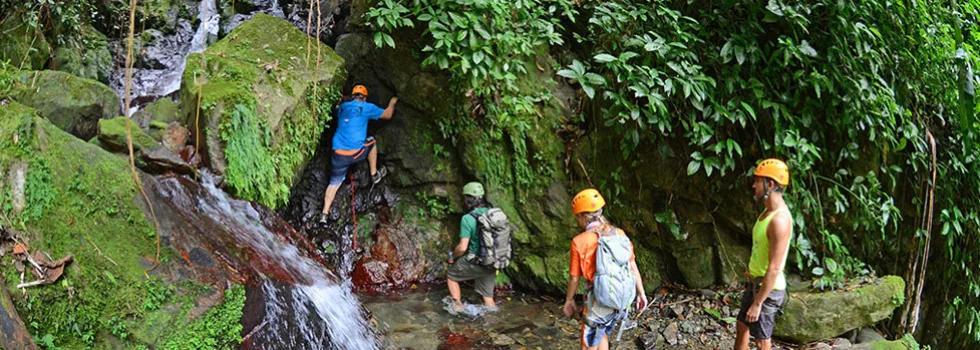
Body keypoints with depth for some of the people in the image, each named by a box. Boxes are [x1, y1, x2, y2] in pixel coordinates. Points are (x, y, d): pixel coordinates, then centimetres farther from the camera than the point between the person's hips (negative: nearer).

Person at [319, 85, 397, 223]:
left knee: (335, 182, 16)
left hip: (338, 153, 3)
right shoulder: (367, 107, 3)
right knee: (371, 142, 28)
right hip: (356, 153, -3)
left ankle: (325, 214, 9)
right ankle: (374, 175, 37)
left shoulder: (342, 107, 15)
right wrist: (392, 103, 38)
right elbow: (387, 115, 17)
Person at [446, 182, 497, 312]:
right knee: (488, 298, 18)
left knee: (451, 276, 21)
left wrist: (452, 256, 2)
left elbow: (462, 247, -19)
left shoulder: (468, 219, -18)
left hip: (476, 263, -5)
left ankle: (457, 305, 12)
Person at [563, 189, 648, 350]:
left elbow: (574, 278, -6)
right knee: (602, 334, 28)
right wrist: (641, 293, 14)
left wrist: (569, 300, 10)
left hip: (600, 300, -5)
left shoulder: (580, 242, -14)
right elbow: (633, 267, 3)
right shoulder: (619, 234, -2)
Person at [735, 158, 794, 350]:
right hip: (756, 283, 10)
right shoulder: (768, 212, 6)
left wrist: (757, 303, -24)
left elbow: (774, 268, -26)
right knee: (742, 328, 21)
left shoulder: (779, 219, -25)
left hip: (767, 289, -10)